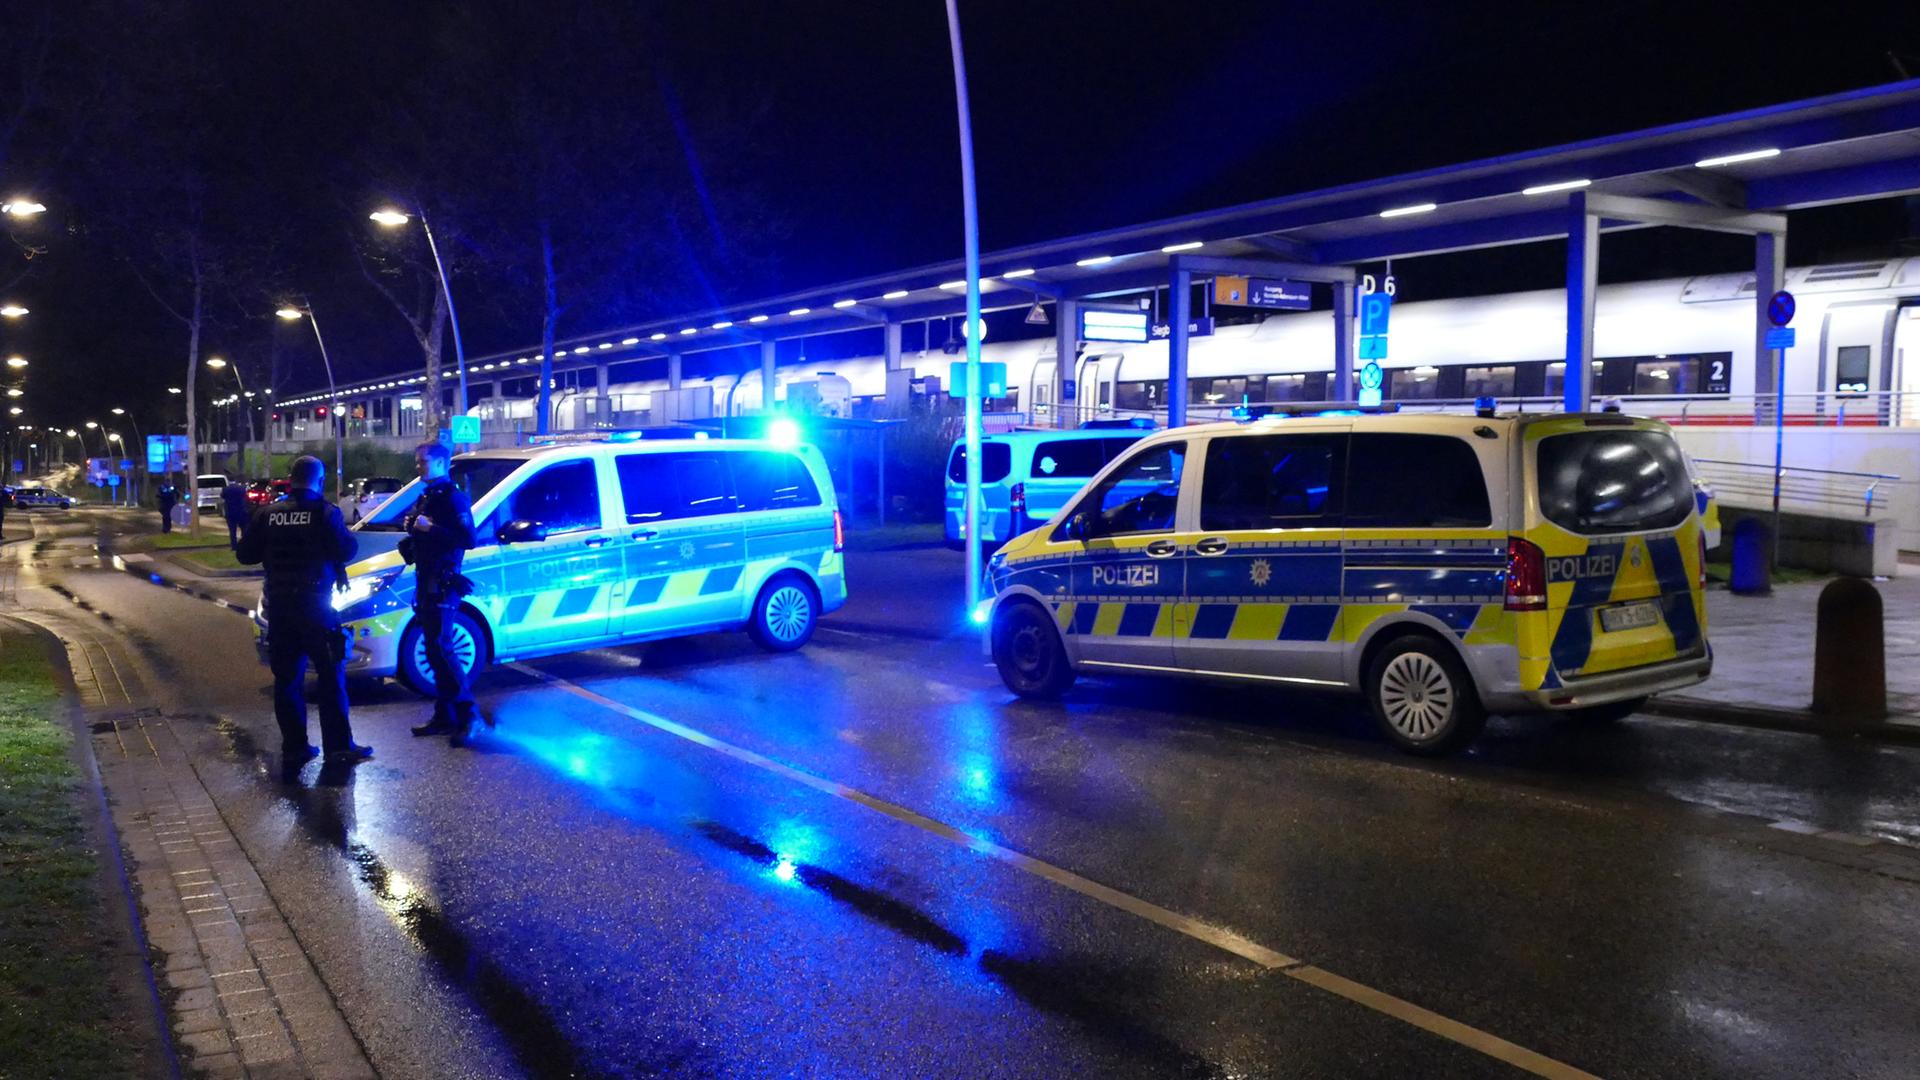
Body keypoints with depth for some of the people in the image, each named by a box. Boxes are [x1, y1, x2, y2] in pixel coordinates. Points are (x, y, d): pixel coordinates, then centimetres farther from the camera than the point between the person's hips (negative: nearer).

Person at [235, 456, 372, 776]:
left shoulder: (268, 513, 4)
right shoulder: (325, 512, -8)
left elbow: (245, 554, 6)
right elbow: (345, 549, -13)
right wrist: (350, 538, 7)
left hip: (279, 605, 4)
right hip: (314, 603, -4)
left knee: (286, 678, 9)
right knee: (331, 676, 4)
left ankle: (293, 750, 10)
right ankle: (338, 746, 4)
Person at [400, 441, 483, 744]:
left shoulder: (452, 497, -11)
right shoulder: (426, 497, 19)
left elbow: (468, 538, -21)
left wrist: (429, 528, -22)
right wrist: (411, 526, 7)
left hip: (443, 584, -10)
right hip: (426, 582, 10)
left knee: (441, 648, -13)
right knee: (434, 650, 10)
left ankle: (468, 714, -10)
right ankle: (444, 716, 15)